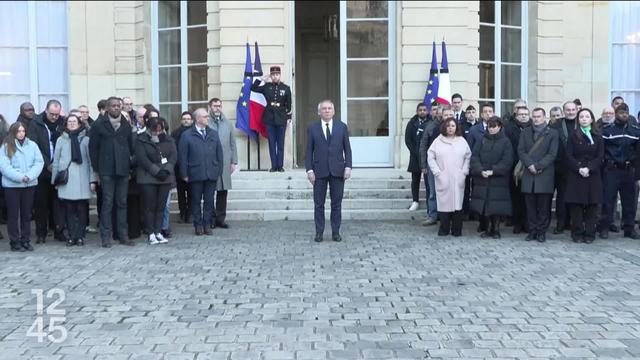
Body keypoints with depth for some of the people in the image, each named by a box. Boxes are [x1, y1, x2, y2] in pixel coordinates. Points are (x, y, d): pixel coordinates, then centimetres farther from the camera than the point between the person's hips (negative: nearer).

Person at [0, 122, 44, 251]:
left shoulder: (32, 145, 5)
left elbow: (39, 162, -1)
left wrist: (29, 176, -15)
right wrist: (20, 177, -19)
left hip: (30, 184, 3)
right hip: (12, 185, -2)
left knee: (26, 214, 10)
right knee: (13, 215, 3)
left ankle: (26, 241, 17)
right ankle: (15, 242, 10)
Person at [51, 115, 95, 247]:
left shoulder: (86, 140, 5)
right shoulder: (61, 140, 9)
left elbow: (91, 160, 4)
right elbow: (56, 161, 11)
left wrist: (92, 180, -2)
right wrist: (55, 180, 7)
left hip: (82, 180, -1)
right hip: (66, 180, 1)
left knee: (81, 209, -1)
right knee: (69, 209, 1)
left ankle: (80, 236, 8)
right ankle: (71, 236, 9)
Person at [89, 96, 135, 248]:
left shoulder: (126, 125, 10)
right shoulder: (99, 125, 0)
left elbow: (131, 146, 14)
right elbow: (93, 148, 2)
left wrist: (130, 167, 8)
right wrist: (96, 170, -1)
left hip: (123, 170, 3)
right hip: (106, 171, -3)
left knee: (122, 203, 6)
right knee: (107, 203, -3)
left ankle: (123, 235, 12)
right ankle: (106, 237, 3)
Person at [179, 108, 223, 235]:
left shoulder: (213, 134, 12)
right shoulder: (186, 135, 0)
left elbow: (219, 153, 12)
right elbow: (182, 156, -1)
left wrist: (219, 170, 5)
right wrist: (184, 174, -6)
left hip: (212, 174, 3)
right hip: (195, 175, -3)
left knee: (209, 200, 5)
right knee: (196, 200, 4)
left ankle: (206, 224, 14)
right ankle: (198, 225, 13)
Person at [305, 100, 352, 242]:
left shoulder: (342, 127, 7)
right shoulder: (312, 128, 5)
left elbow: (347, 149, 6)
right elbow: (309, 151, 3)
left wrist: (348, 167, -4)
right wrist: (309, 169, -5)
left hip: (337, 171, 1)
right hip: (319, 171, 0)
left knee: (336, 203, 5)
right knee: (319, 204, 3)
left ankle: (336, 232, 13)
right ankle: (319, 232, 11)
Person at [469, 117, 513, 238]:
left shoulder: (505, 141, 2)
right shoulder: (482, 141, 9)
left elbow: (507, 160, -7)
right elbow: (474, 157, 2)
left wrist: (493, 171, -16)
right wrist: (480, 170, -13)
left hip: (498, 179, -2)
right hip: (482, 178, 2)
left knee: (497, 205, -2)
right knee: (484, 205, 2)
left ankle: (496, 229, 9)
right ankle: (487, 229, 12)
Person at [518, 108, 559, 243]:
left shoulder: (552, 133, 5)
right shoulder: (525, 132, 14)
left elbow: (552, 154, -3)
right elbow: (521, 151, 4)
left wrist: (538, 166, -12)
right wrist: (530, 164, -11)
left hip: (545, 174, -2)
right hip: (528, 174, 2)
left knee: (544, 206, 1)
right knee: (530, 205, 3)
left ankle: (542, 231, 8)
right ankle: (532, 230, 10)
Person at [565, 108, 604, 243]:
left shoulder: (597, 137, 9)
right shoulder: (573, 136, 7)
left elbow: (600, 156, 1)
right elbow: (569, 156, -1)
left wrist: (589, 168, -14)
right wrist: (579, 169, -15)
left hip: (593, 175, 1)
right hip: (575, 175, -1)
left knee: (592, 206, -1)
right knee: (576, 205, -3)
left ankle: (589, 234, 6)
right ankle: (577, 233, 4)